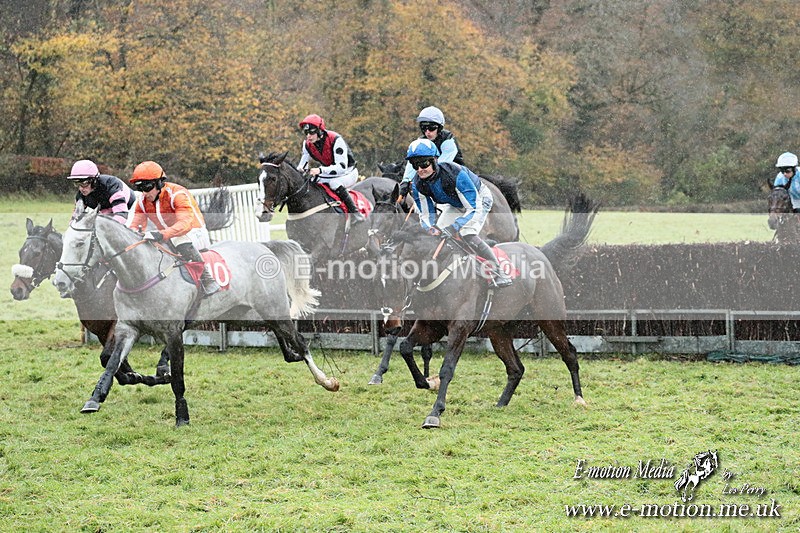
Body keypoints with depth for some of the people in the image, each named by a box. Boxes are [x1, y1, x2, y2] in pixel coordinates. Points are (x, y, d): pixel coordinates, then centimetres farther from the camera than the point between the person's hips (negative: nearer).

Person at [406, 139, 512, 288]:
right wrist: (431, 230, -34)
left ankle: (499, 274, -17)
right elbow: (425, 214, -11)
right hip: (455, 205, 6)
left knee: (468, 235, -27)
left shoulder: (455, 174, -40)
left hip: (478, 199, -6)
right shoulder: (418, 184, -22)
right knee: (438, 236, -9)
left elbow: (474, 209, -38)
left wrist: (453, 228, -47)